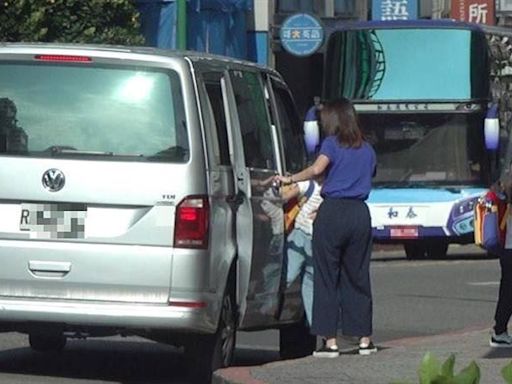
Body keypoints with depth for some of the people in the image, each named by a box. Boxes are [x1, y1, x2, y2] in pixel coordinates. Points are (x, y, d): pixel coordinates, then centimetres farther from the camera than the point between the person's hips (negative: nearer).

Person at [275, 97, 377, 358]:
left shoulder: (332, 144, -1)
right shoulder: (367, 150, 15)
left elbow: (317, 169, -17)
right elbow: (369, 177, 16)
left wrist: (290, 179, -8)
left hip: (332, 211, -4)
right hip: (360, 213, 5)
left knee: (326, 277, 0)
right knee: (357, 277, 12)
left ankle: (330, 341, -3)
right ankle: (364, 339, 12)